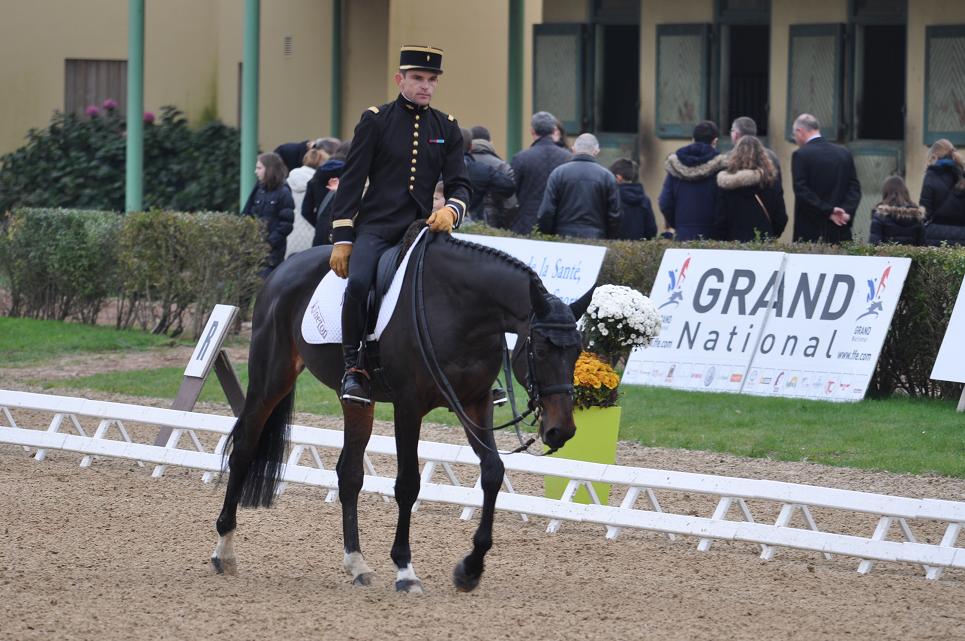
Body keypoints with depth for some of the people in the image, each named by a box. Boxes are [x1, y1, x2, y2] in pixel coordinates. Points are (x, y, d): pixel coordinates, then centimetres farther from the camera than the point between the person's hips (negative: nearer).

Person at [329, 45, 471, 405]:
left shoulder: (446, 128, 13)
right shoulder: (375, 121, 3)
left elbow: (459, 183, 9)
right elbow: (351, 181, 1)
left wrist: (450, 210, -16)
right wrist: (341, 239, -6)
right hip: (377, 225, -3)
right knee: (359, 282, -31)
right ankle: (353, 367, -18)